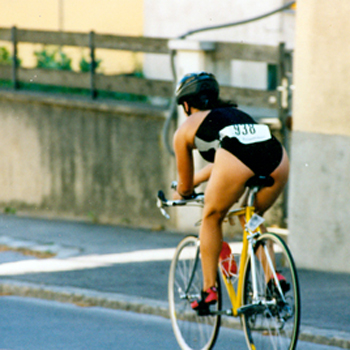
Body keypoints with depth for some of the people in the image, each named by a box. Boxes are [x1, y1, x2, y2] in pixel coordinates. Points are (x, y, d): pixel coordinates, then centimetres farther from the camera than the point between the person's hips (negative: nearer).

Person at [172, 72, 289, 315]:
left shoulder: (187, 128, 28)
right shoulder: (236, 113, 42)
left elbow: (185, 188, 36)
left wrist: (181, 193, 58)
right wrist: (196, 180, 71)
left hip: (236, 160, -5)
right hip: (277, 157, 5)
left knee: (212, 218, 21)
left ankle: (209, 289, 18)